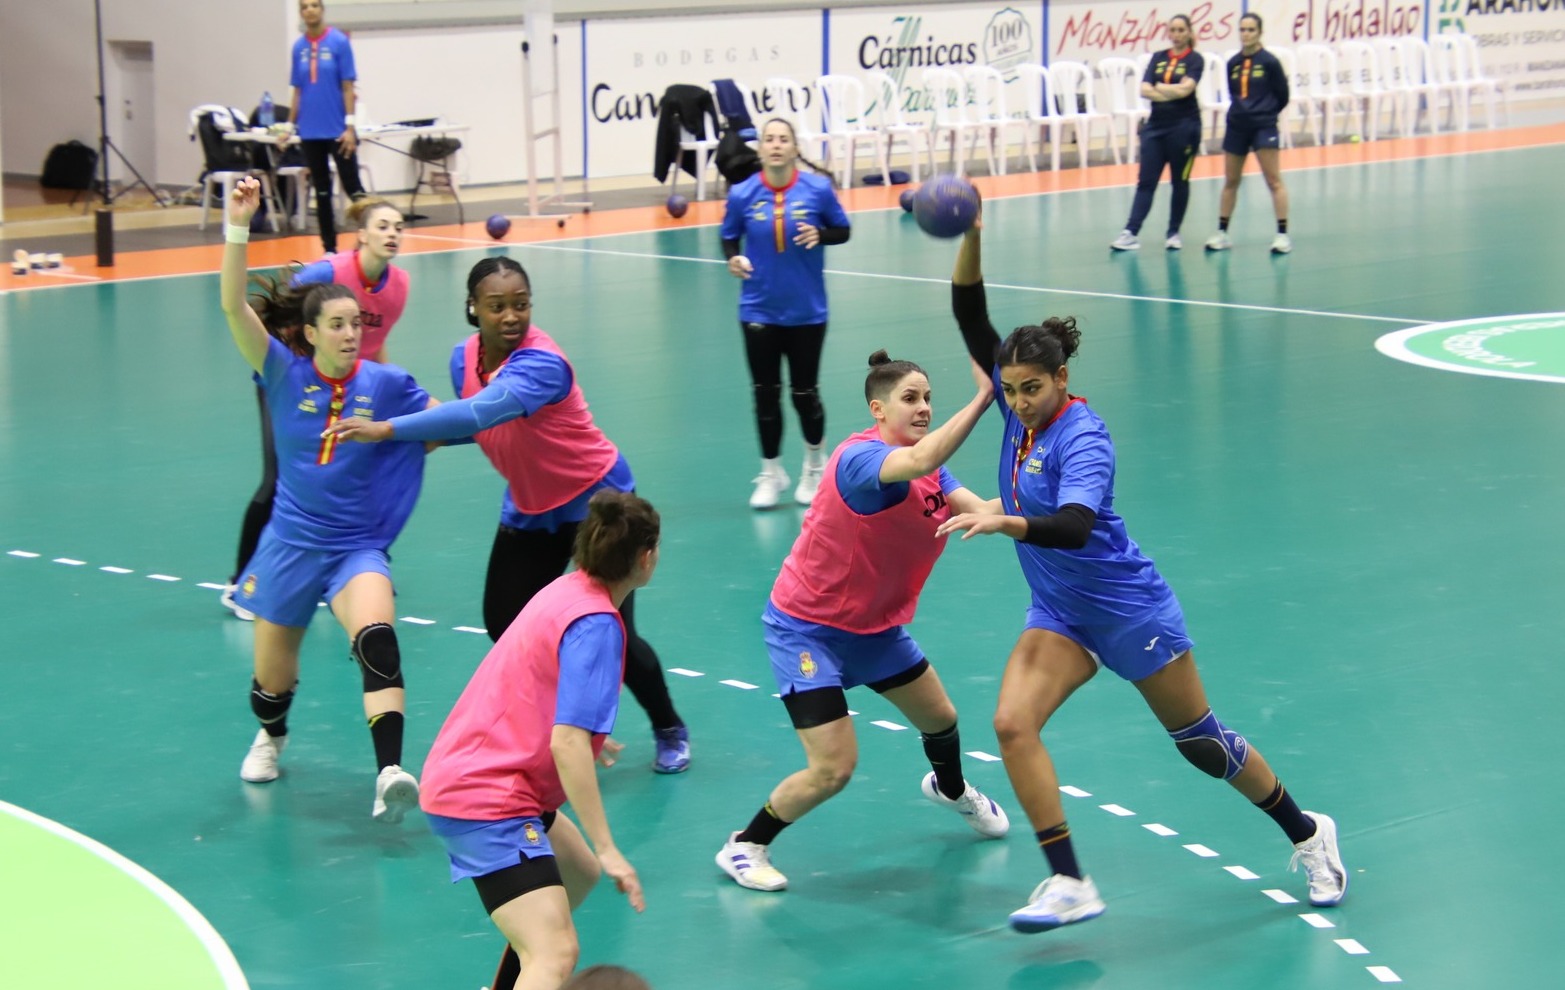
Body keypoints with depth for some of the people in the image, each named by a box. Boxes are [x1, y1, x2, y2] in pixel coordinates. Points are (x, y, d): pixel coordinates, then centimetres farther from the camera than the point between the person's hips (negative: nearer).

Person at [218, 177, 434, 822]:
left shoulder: (386, 384, -3)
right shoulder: (285, 374, -6)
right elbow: (234, 307, -19)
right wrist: (239, 228, -30)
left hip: (357, 548, -1)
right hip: (291, 544, 1)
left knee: (375, 634, -33)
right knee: (272, 682, 12)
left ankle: (390, 777, -43)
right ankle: (271, 736, 51)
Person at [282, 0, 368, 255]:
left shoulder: (339, 42, -6)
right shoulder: (299, 47, 6)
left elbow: (348, 88, -7)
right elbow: (298, 91, 11)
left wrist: (350, 126, -13)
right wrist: (289, 125, 7)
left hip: (337, 130, -4)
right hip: (310, 131, 4)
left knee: (352, 188, -2)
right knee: (322, 191, 8)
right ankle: (329, 248, 14)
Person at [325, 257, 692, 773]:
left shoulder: (542, 362, -31)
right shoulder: (464, 357, -7)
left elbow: (483, 412, -47)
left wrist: (387, 429, -53)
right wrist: (437, 433, -12)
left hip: (596, 501, -7)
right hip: (530, 509, 7)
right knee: (504, 627, 2)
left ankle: (671, 732, 16)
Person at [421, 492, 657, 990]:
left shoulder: (568, 590, 9)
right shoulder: (596, 623, -19)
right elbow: (566, 744, -26)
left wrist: (588, 740, 44)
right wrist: (608, 849, -25)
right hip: (487, 800, -10)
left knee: (578, 874, 33)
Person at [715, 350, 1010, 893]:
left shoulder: (928, 467, -1)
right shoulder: (860, 456, -28)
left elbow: (981, 511, -14)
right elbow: (918, 461, -49)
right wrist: (982, 397, -50)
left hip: (875, 625, 9)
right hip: (807, 627, -9)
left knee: (940, 719, 20)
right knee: (833, 769, -14)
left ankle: (950, 789, 54)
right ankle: (744, 846, 8)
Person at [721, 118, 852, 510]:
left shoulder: (818, 189, -9)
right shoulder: (742, 194, -7)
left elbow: (843, 231, 1)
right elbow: (729, 237, 5)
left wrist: (820, 235, -20)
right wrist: (734, 259, -16)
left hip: (806, 310, -1)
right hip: (759, 311, 1)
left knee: (804, 392, 8)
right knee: (766, 393, 5)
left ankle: (814, 469, 34)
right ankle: (770, 475, 23)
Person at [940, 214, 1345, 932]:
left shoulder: (1082, 437, -24)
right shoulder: (1021, 409, -4)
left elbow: (1073, 527, -39)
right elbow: (970, 319, -6)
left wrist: (1002, 521, -55)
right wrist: (970, 236, -19)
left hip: (1130, 611, -6)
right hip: (1059, 614, 6)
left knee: (1202, 745, 7)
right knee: (1012, 724, -16)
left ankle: (1307, 835, 31)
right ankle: (1069, 884, -10)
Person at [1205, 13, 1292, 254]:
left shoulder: (1269, 62, -8)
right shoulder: (1233, 63, 4)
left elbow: (1282, 96, -2)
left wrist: (1265, 113, 7)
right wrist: (1243, 111, 7)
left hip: (1263, 126, -5)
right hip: (1236, 125, 5)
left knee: (1274, 180, -7)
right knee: (1230, 181, 12)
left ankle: (1282, 234, -5)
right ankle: (1222, 233, 20)